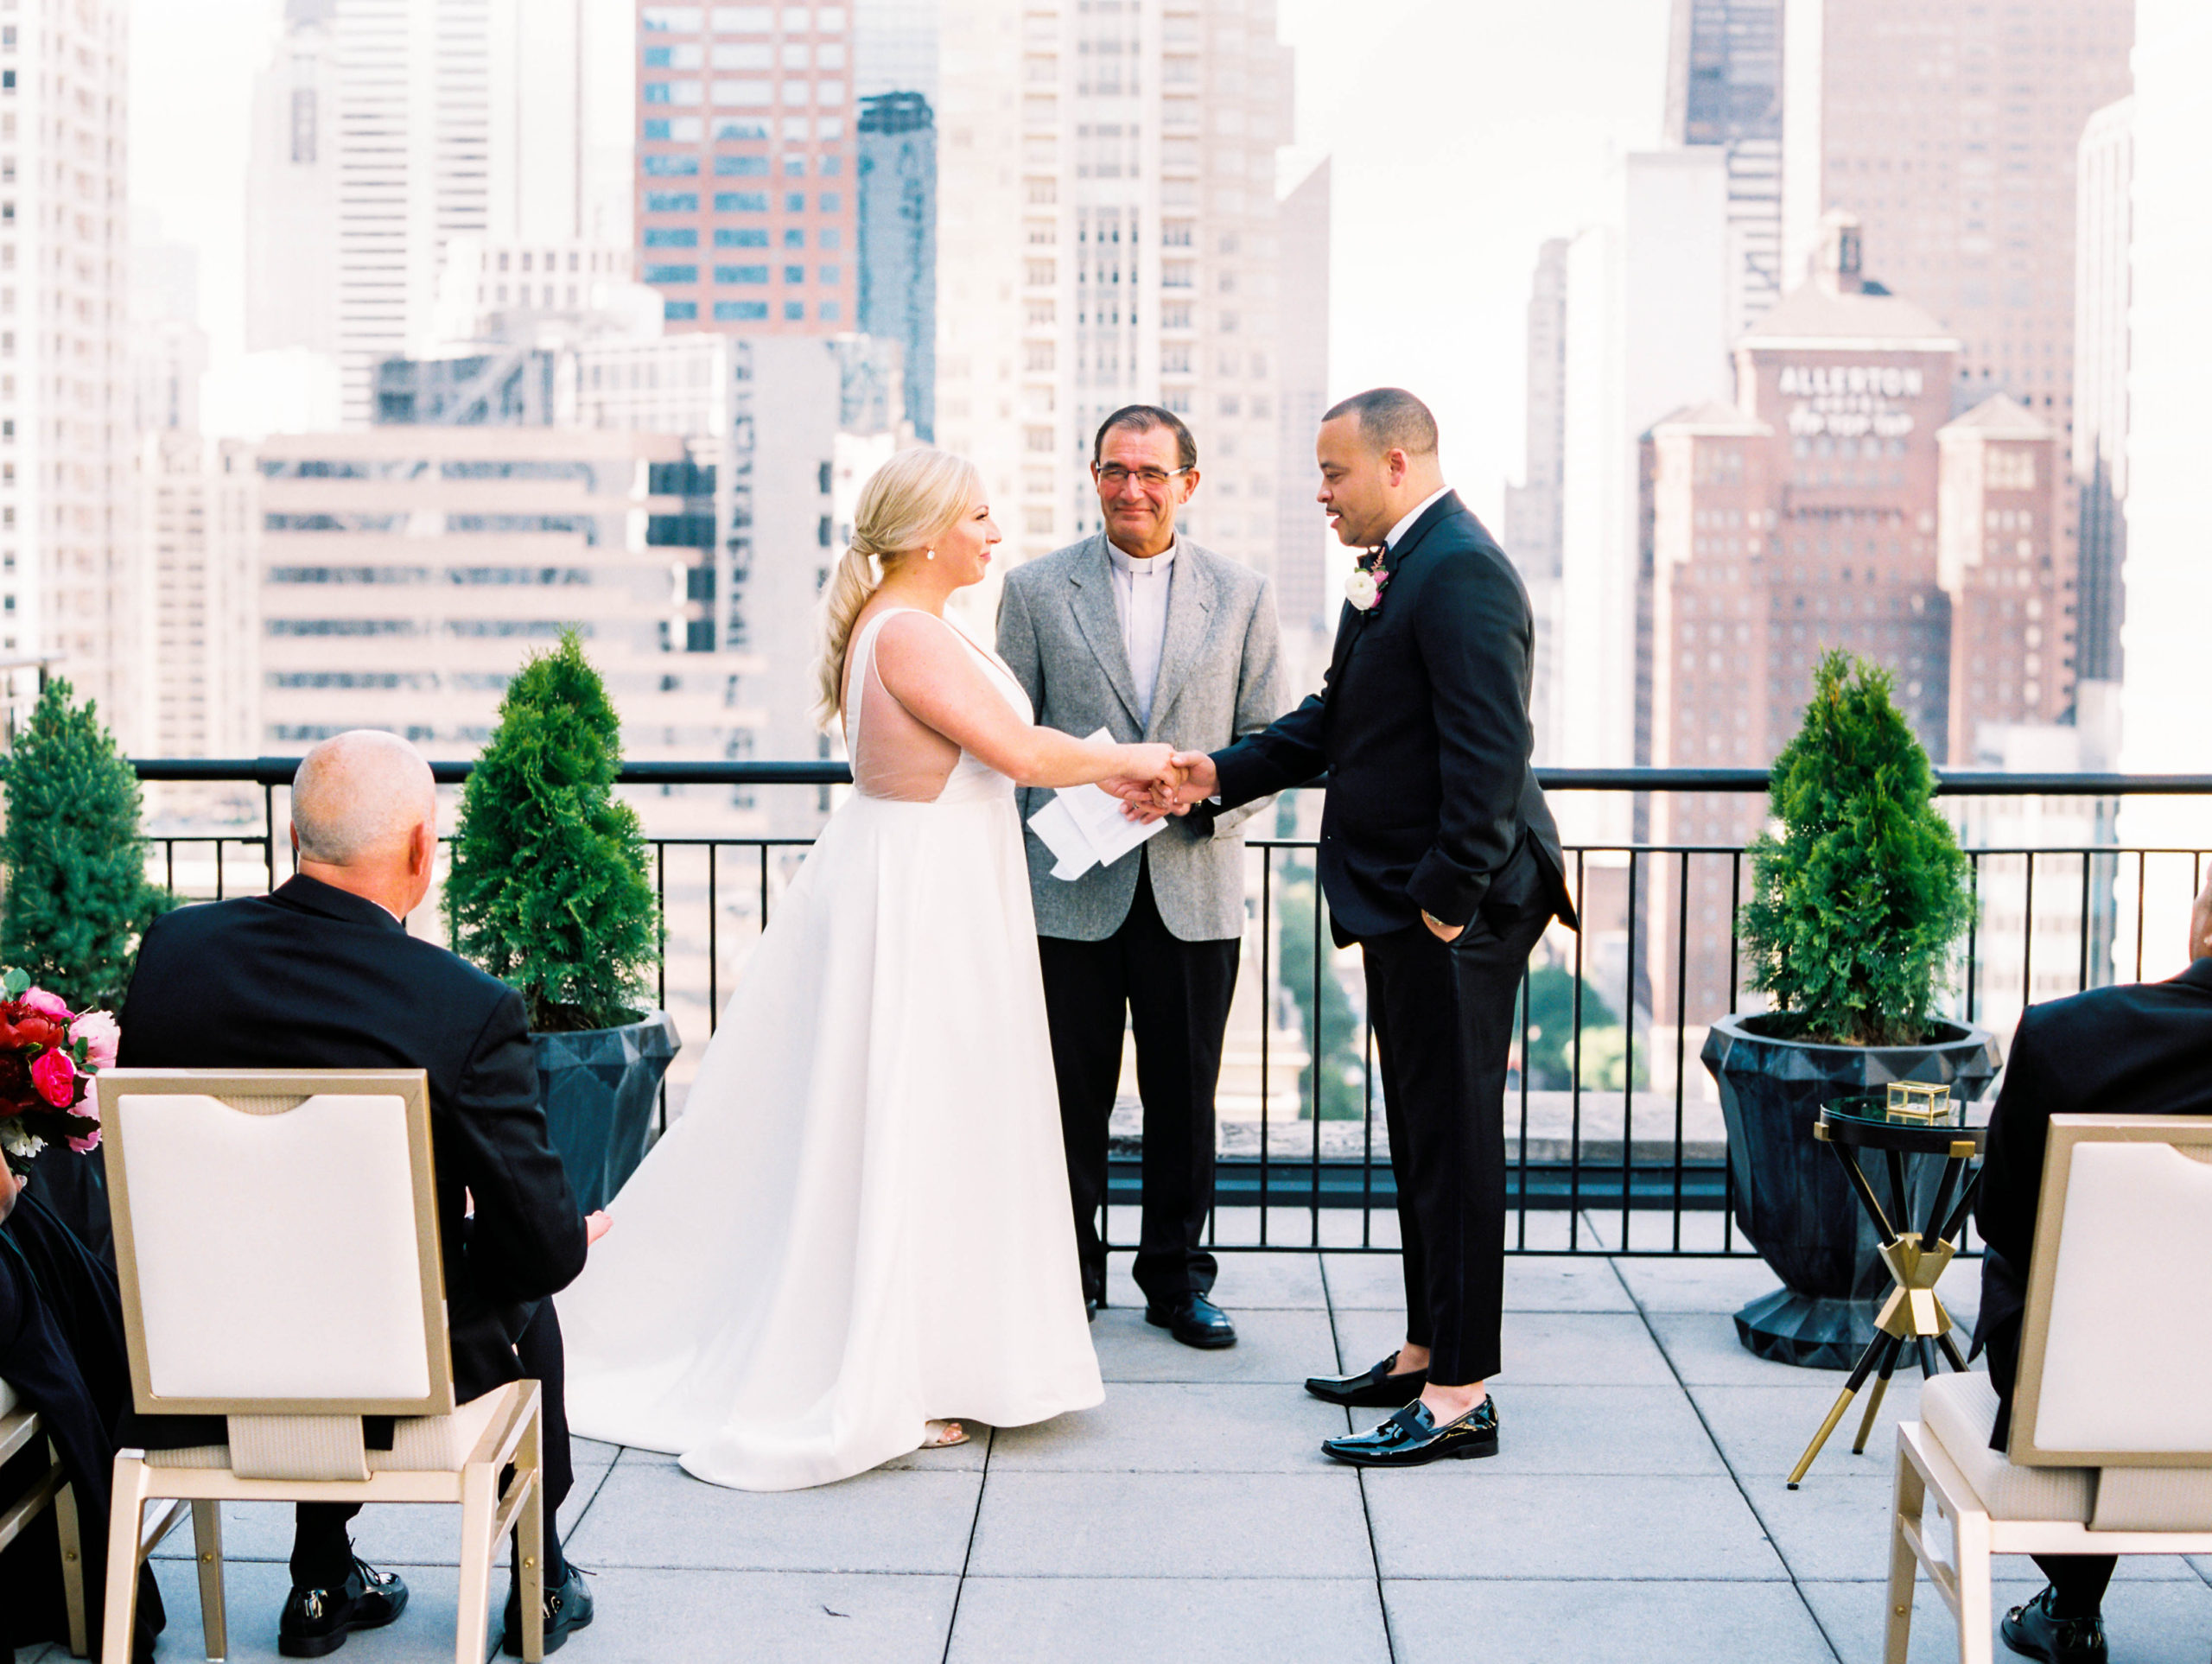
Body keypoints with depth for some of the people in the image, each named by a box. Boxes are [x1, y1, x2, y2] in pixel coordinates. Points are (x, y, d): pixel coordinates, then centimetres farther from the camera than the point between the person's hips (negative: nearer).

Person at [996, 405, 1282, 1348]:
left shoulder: (1241, 596, 7)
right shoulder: (1037, 590, 5)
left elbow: (1269, 740, 7)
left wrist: (1206, 793, -13)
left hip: (1195, 889, 1)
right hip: (1070, 889, -1)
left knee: (1185, 1094, 8)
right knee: (1071, 1093, 5)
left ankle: (1177, 1277, 22)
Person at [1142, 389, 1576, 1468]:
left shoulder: (1460, 573, -18)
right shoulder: (1395, 570, 15)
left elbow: (1491, 752, -24)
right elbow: (1336, 719, 20)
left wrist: (1449, 896, -23)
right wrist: (1222, 773, 12)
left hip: (1453, 912, -11)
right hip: (1404, 905, 11)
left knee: (1455, 1142, -4)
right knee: (1420, 1137, 17)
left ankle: (1461, 1397, 3)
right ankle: (1426, 1356, 28)